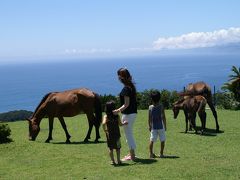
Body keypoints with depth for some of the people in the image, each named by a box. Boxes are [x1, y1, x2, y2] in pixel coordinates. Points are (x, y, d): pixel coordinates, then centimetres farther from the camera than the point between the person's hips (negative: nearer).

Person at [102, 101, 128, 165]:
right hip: (117, 134, 1)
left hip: (109, 135, -1)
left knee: (110, 148, 11)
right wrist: (124, 123, 23)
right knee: (117, 148, 16)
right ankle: (118, 160, 17)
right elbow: (120, 124, 4)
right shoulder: (117, 116, -5)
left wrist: (105, 130, -13)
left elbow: (103, 123, -25)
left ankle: (113, 161, 11)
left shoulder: (106, 116, -9)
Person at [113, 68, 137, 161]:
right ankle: (132, 153, 30)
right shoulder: (131, 86, 8)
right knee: (129, 134, 21)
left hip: (128, 114, -10)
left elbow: (126, 104, -23)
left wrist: (119, 110, -34)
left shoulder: (126, 89, -20)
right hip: (133, 113, 10)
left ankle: (132, 156, 8)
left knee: (128, 135, 1)